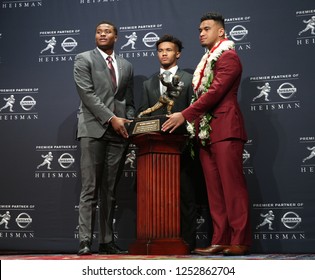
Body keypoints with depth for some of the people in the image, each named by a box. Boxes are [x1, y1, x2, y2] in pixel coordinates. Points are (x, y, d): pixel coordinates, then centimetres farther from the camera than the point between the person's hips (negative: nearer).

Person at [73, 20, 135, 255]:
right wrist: (111, 118, -12)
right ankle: (85, 241, -8)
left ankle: (107, 242, 7)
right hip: (94, 130, -4)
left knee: (110, 191, 5)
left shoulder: (126, 66, 20)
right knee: (90, 189, -8)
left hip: (118, 133, 4)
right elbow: (87, 93, -5)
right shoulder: (84, 59, 7)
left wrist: (129, 122, 1)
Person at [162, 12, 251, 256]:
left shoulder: (228, 57, -3)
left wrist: (185, 115, -16)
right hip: (206, 131, 8)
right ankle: (220, 241, 5)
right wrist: (194, 123, 9)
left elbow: (215, 91, -14)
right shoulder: (207, 61, 23)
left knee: (232, 185, -8)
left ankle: (240, 241, -5)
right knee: (214, 189, 4)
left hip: (225, 129, -8)